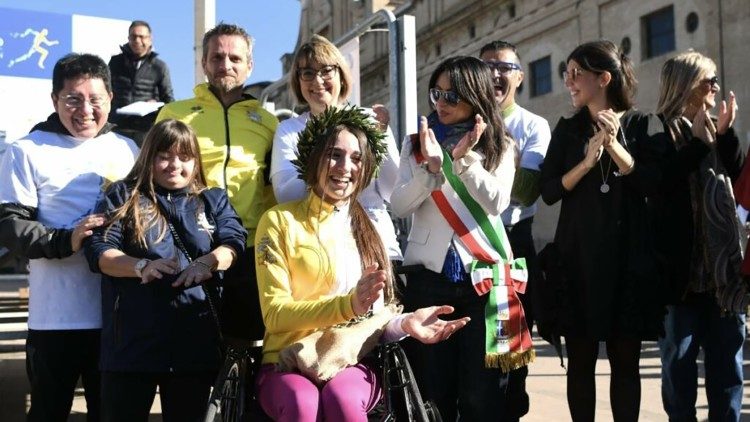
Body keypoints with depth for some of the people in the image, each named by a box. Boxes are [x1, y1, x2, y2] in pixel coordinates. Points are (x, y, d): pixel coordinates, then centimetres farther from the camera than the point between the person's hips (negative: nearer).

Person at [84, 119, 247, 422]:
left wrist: (208, 262, -23)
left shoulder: (214, 201, 16)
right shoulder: (123, 197, 9)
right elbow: (98, 251, -2)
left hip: (195, 339, 2)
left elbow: (234, 241, -1)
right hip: (133, 339, -2)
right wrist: (141, 266, -21)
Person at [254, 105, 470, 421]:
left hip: (353, 361, 2)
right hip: (289, 362, -2)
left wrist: (404, 323, -12)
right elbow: (274, 313, -5)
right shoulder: (279, 221, 3)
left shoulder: (372, 228, 14)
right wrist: (349, 305, -19)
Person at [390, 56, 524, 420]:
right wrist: (431, 167, -16)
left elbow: (497, 202, -7)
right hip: (428, 275, 1)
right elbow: (399, 206, -2)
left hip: (484, 274, -1)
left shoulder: (499, 146, 6)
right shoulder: (416, 144, 8)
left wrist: (464, 159, -16)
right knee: (432, 389, 7)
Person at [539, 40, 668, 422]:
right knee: (580, 360, 5)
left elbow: (655, 185, -10)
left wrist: (614, 147, -16)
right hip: (577, 256, 2)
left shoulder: (644, 125, 2)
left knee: (625, 361, 4)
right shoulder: (567, 129, 9)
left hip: (627, 256, -2)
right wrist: (587, 162, -13)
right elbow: (549, 191, 0)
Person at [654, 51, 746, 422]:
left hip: (722, 265, 6)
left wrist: (725, 134, -4)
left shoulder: (713, 129, 16)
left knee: (727, 362, 8)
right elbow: (659, 183, -17)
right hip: (680, 266, -6)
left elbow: (740, 180, 7)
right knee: (679, 363, 2)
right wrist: (699, 143, -15)